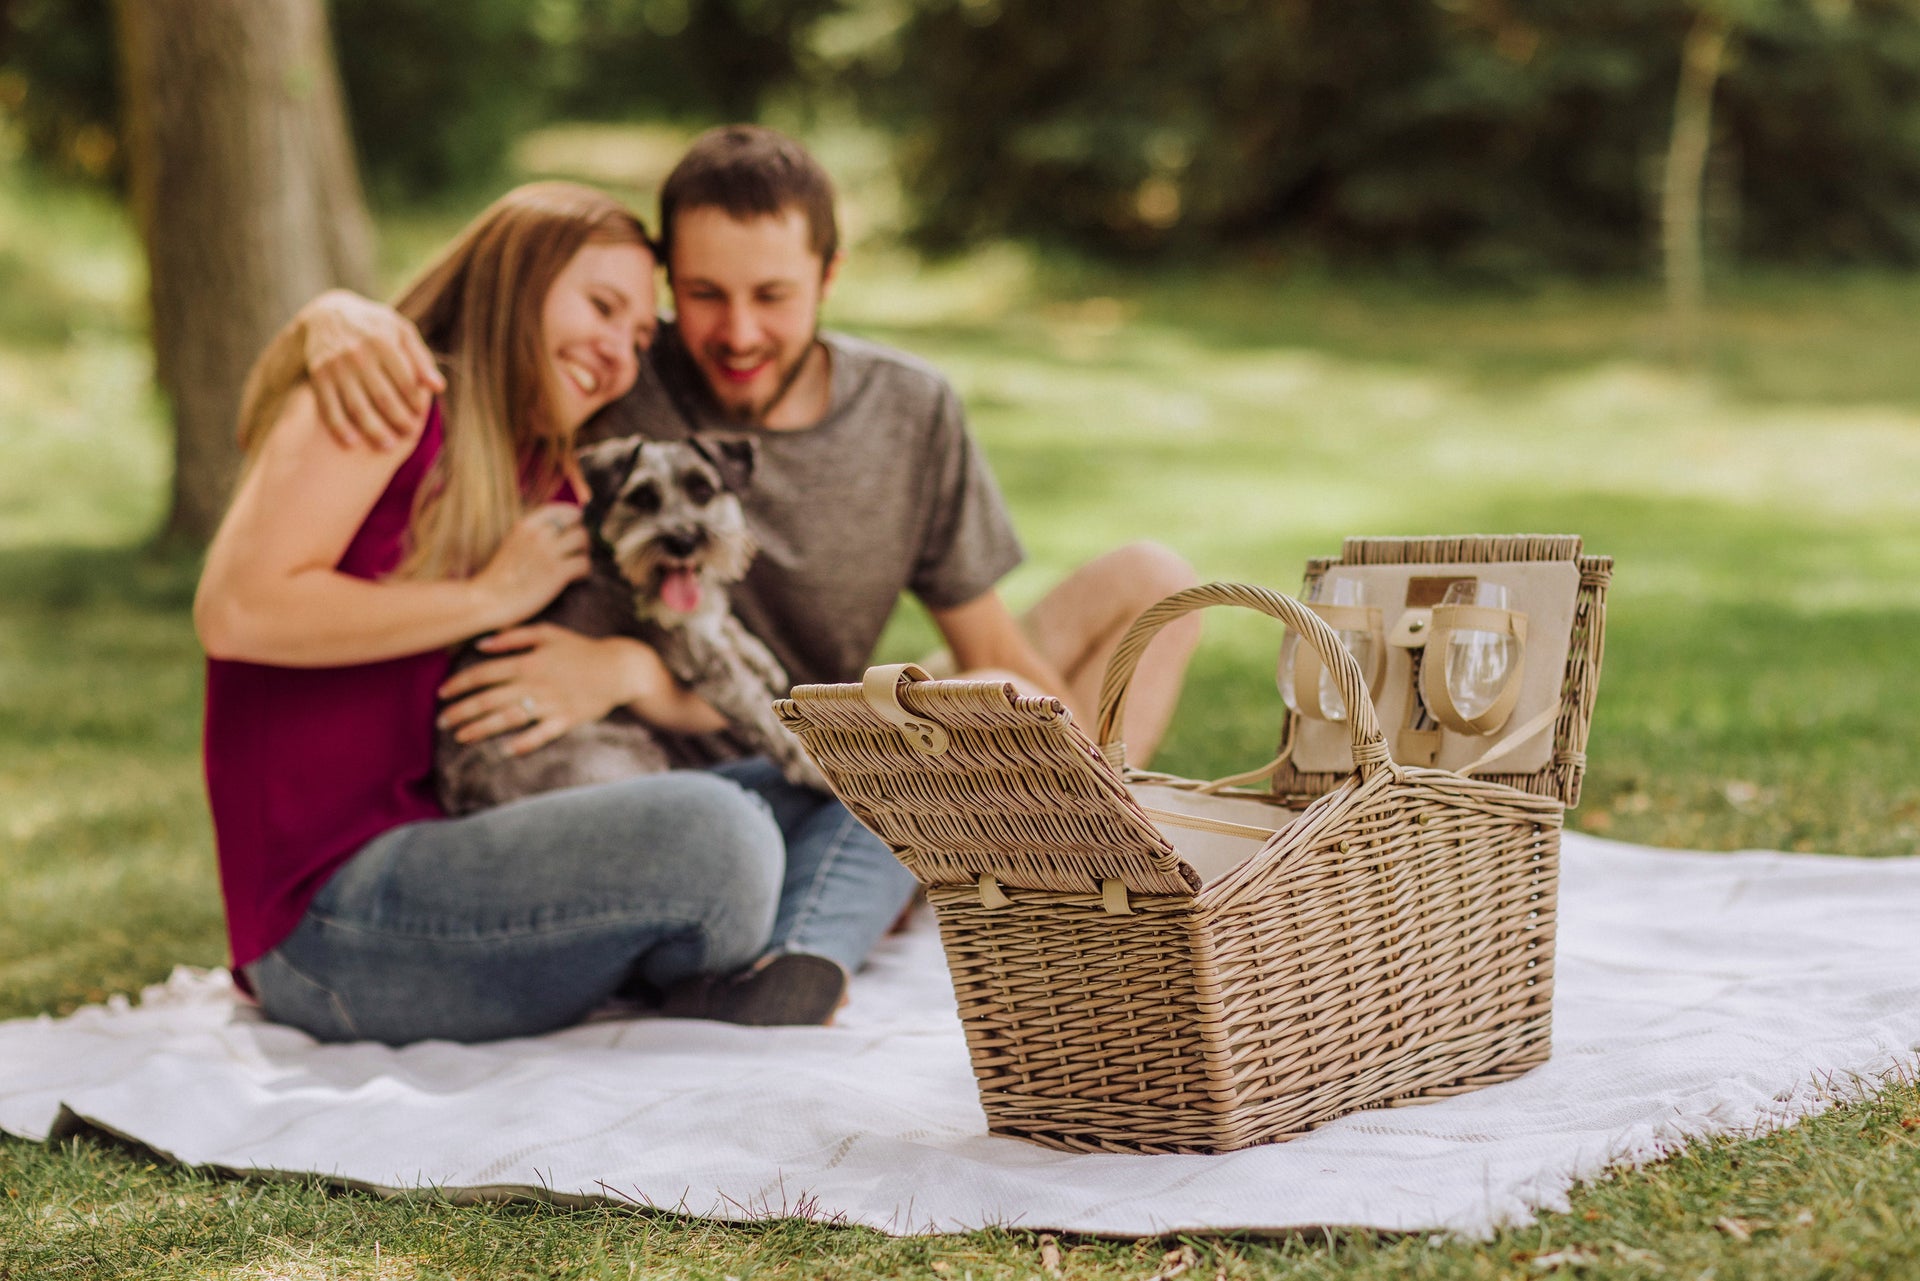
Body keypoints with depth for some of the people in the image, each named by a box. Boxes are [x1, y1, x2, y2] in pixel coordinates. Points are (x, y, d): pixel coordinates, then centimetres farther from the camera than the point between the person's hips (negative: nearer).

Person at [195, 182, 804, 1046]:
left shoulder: (552, 490, 17)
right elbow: (236, 609, -20)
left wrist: (623, 667, -12)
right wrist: (491, 595, -12)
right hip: (325, 917, -8)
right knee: (709, 832, -26)